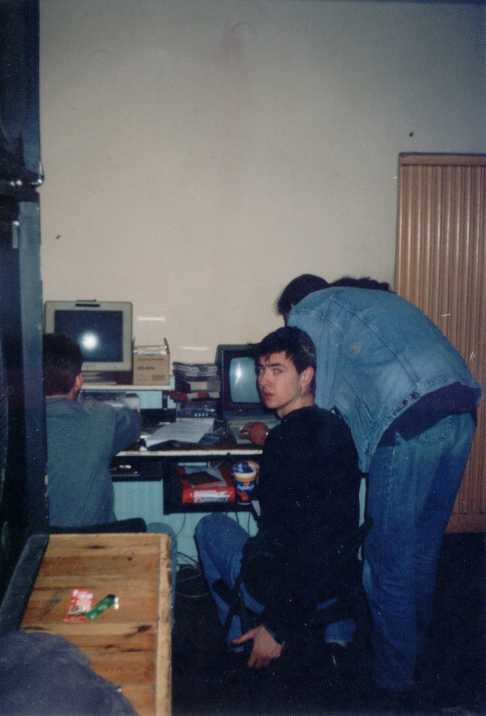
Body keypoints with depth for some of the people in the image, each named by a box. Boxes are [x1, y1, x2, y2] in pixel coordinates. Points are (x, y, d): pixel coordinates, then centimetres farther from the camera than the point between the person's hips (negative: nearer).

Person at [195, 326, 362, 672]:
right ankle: (339, 632, 29)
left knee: (211, 526, 18)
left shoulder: (287, 440, -22)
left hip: (284, 586, -7)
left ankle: (241, 640, 22)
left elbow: (285, 539, -24)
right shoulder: (337, 427, 1)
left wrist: (278, 626, -16)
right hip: (344, 583, 7)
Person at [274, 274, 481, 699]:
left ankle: (395, 675, 21)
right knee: (425, 545, 22)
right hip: (462, 412, 8)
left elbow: (312, 402, 5)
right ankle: (414, 646, 40)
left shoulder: (308, 312, 11)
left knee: (390, 557, 7)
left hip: (410, 422, -8)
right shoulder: (372, 297, 33)